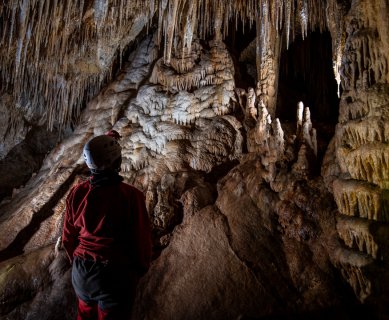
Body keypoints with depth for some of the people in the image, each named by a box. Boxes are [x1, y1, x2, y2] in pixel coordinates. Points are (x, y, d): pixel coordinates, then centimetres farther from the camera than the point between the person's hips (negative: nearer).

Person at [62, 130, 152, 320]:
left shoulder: (77, 193, -12)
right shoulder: (131, 196, -24)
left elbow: (68, 237, 0)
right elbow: (142, 239, -15)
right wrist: (141, 268, 5)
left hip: (81, 273, 4)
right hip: (116, 275, -4)